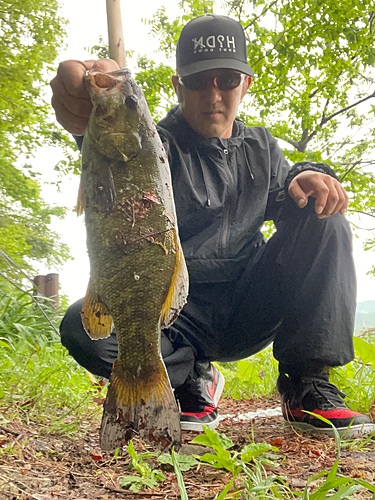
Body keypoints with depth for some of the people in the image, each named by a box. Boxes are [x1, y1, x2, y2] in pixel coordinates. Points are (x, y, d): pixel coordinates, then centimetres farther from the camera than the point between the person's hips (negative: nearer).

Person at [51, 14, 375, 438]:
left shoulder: (260, 146, 11)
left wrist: (305, 178, -15)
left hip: (250, 314, 4)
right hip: (180, 318, -3)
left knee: (322, 213, -15)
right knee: (83, 328, -31)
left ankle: (306, 387, -14)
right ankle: (194, 379, -4)